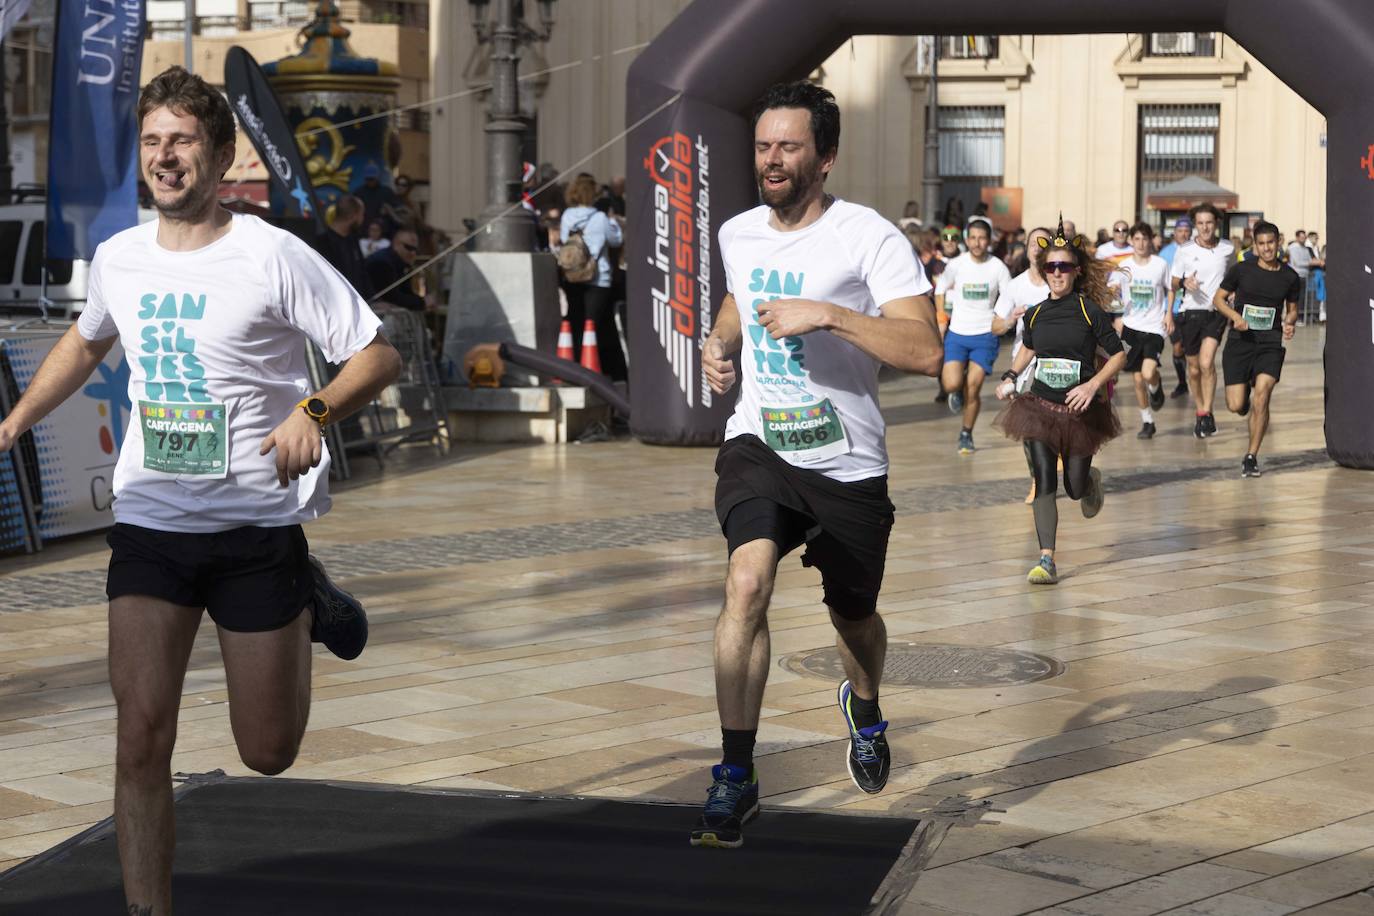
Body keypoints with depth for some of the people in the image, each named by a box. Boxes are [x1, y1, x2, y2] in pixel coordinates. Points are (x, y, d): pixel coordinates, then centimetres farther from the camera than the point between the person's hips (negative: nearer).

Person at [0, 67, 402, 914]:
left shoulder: (273, 256, -11)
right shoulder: (118, 259, 4)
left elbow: (379, 355, -10)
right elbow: (85, 343, 26)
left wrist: (315, 412, -28)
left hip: (259, 526, -3)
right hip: (149, 521, 3)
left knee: (268, 751, 7)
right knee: (142, 738, -8)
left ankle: (308, 602, 35)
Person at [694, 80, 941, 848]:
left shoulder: (870, 238, -14)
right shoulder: (738, 234, 3)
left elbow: (926, 352, -24)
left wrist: (828, 314, -30)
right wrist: (720, 341, 8)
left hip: (848, 463, -2)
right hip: (758, 444, 2)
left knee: (854, 617, 16)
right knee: (748, 582, -24)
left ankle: (865, 710, 53)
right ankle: (736, 775, -18)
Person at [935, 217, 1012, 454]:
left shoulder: (998, 268, -5)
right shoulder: (956, 265, -3)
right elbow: (941, 290, 12)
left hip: (985, 336, -1)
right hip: (957, 334, 1)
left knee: (973, 388, -3)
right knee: (951, 384, -14)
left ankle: (966, 435, 17)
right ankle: (958, 392, 25)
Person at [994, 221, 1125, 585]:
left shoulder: (1089, 310, -7)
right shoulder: (1035, 315, 4)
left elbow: (1118, 355, -3)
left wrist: (1093, 385, -17)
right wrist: (1010, 377, 10)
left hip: (1079, 410, -2)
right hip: (1041, 407, 2)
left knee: (1075, 488, 7)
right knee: (1044, 483, -12)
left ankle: (1092, 481, 47)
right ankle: (1046, 561, -12)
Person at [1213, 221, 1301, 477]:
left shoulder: (1290, 277, 4)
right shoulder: (1241, 270, -1)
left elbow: (1292, 309, 18)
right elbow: (1219, 298, 6)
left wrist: (1289, 324, -4)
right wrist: (1235, 316, -13)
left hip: (1270, 343, 0)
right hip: (1240, 341, 0)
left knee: (1262, 395, -19)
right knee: (1236, 406, -4)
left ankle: (1251, 457, -7)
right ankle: (1245, 394, 38)